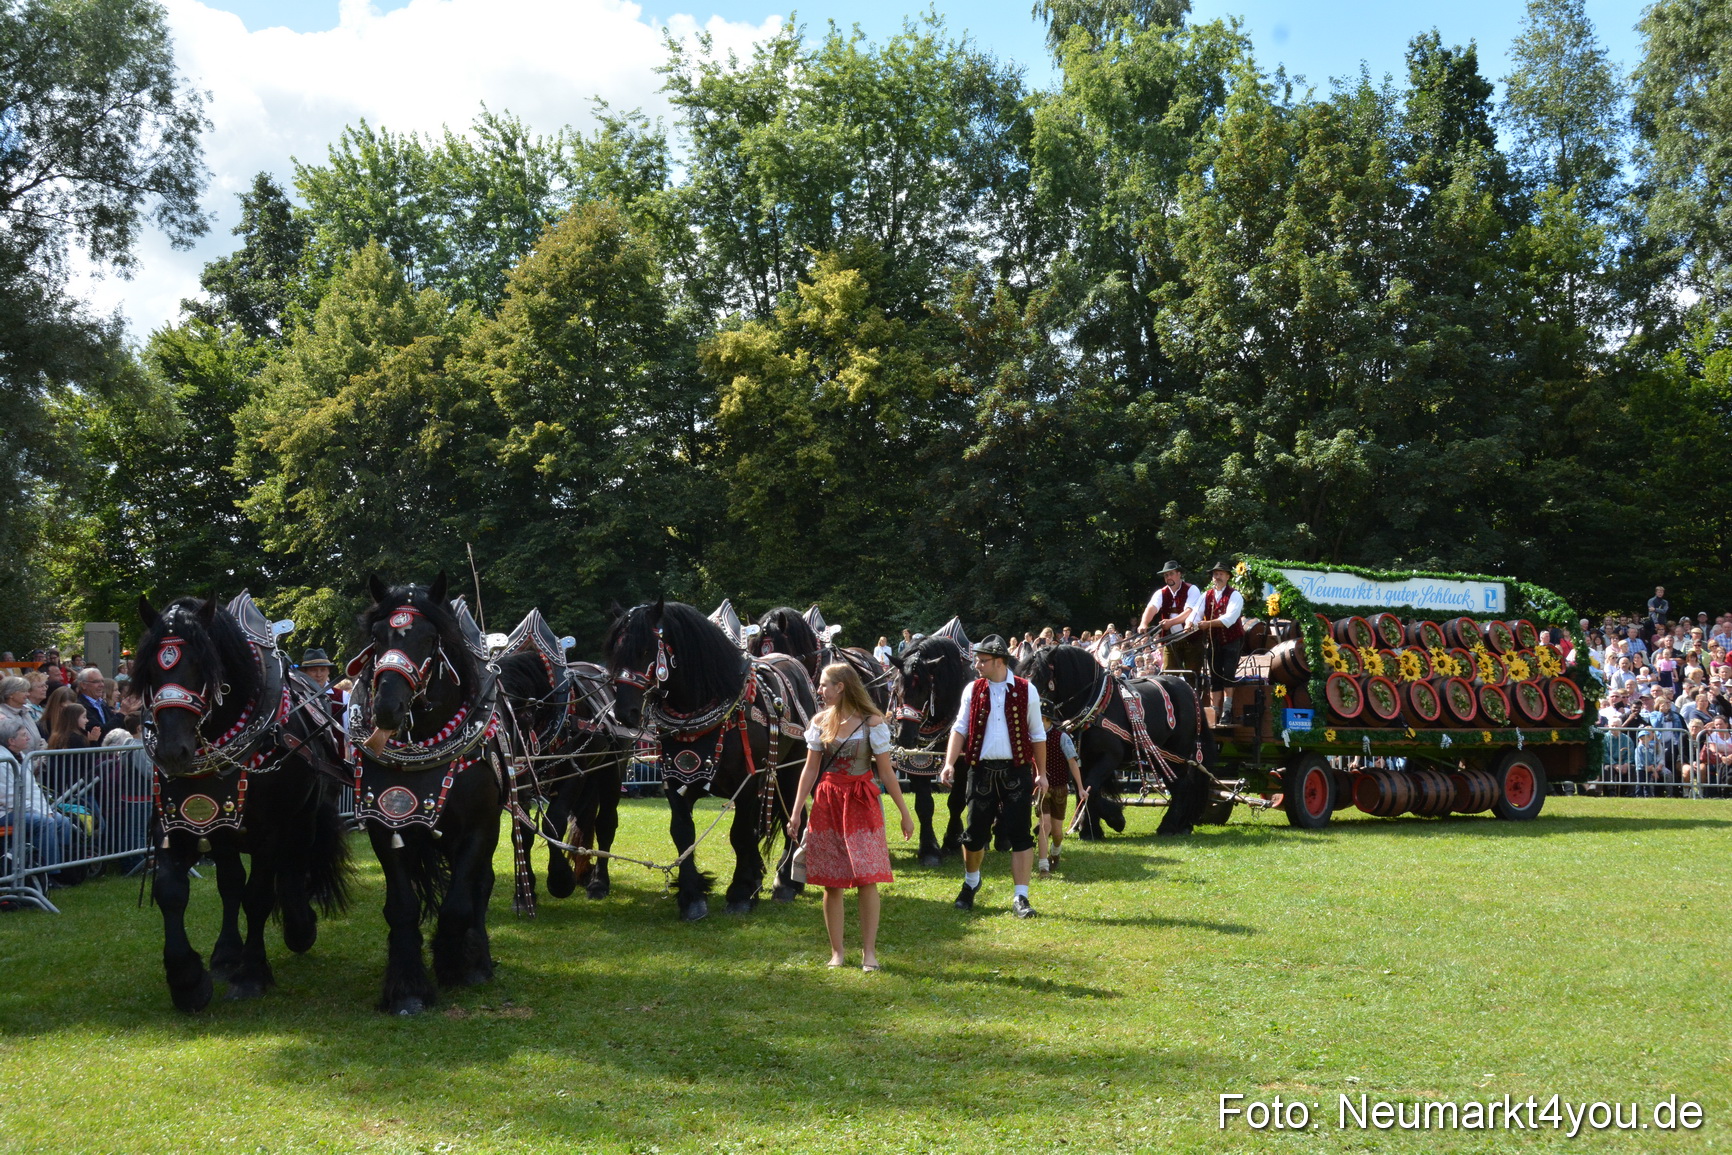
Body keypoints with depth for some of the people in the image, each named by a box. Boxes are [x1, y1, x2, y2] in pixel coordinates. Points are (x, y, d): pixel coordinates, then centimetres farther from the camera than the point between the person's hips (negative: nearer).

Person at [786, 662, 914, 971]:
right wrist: (796, 813, 4)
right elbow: (810, 769, 7)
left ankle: (869, 951, 6)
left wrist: (905, 814, -1)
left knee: (867, 879, -5)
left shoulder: (872, 722, -7)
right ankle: (836, 952, 14)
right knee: (831, 882, 4)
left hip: (862, 804, -3)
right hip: (827, 805, 3)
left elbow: (886, 772, -3)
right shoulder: (821, 722, 4)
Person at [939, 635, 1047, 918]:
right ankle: (970, 884, 35)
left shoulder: (1026, 690, -1)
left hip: (1016, 771, -2)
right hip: (982, 770, 2)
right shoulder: (973, 690, 4)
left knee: (1020, 835, -4)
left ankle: (1021, 898, 1)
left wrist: (1041, 773, 5)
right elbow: (960, 728, 3)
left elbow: (1037, 735, 4)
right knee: (976, 833, 10)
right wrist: (949, 763, -10)